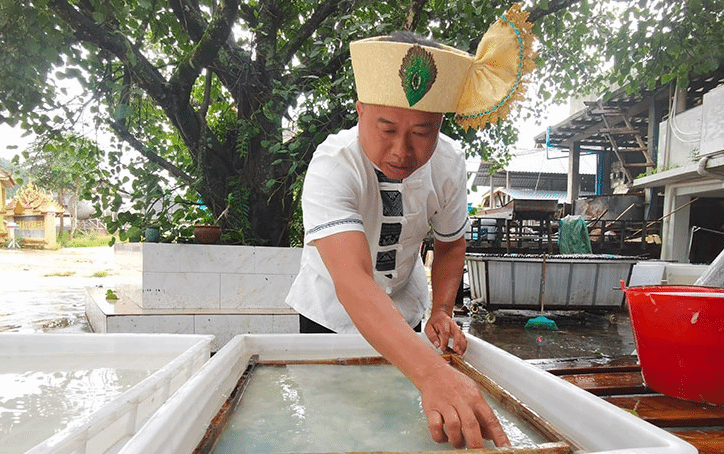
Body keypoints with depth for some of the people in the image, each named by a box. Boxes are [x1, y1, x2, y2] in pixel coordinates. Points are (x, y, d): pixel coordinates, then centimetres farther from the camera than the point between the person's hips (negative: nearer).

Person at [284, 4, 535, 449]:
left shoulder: (449, 162, -20)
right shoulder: (332, 166, -35)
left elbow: (451, 243, -2)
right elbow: (352, 282, -49)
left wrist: (442, 311, -18)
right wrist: (433, 374, -61)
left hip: (405, 311, 3)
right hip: (331, 314, -2)